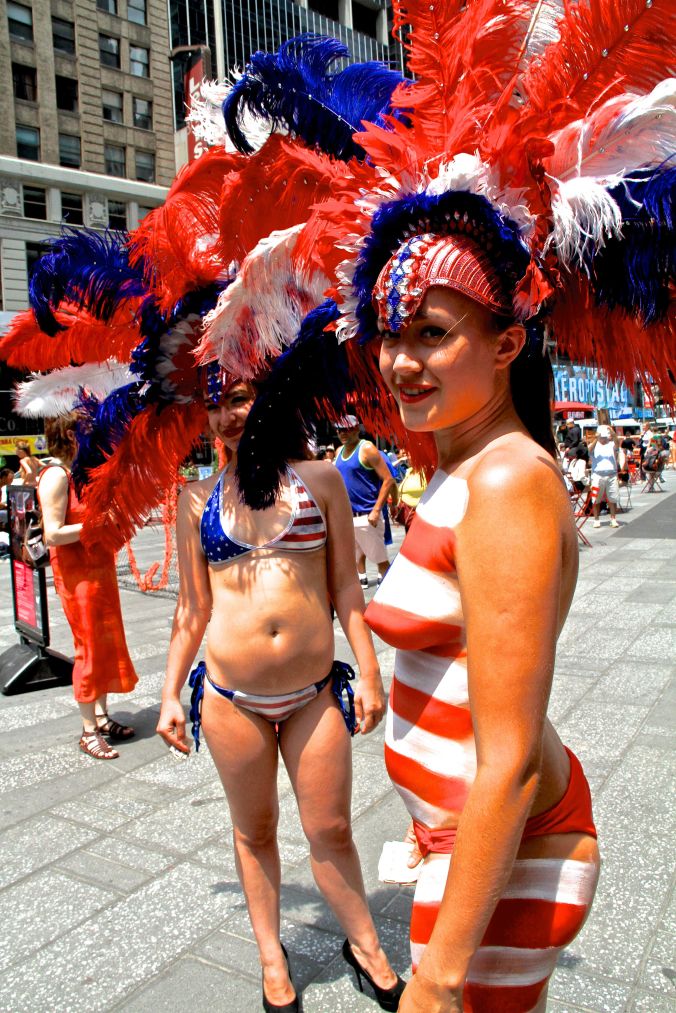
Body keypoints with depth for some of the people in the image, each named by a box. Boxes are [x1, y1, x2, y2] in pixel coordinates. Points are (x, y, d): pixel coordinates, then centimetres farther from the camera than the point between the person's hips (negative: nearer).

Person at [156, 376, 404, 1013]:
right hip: (230, 698, 1)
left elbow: (344, 584, 2)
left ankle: (364, 943, 36)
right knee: (254, 832, 16)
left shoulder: (319, 478, 1)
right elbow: (192, 608, 7)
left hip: (314, 693, 0)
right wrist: (170, 694, 5)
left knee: (331, 830, 11)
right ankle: (271, 956, 39)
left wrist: (369, 673, 0)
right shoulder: (198, 499, 2)